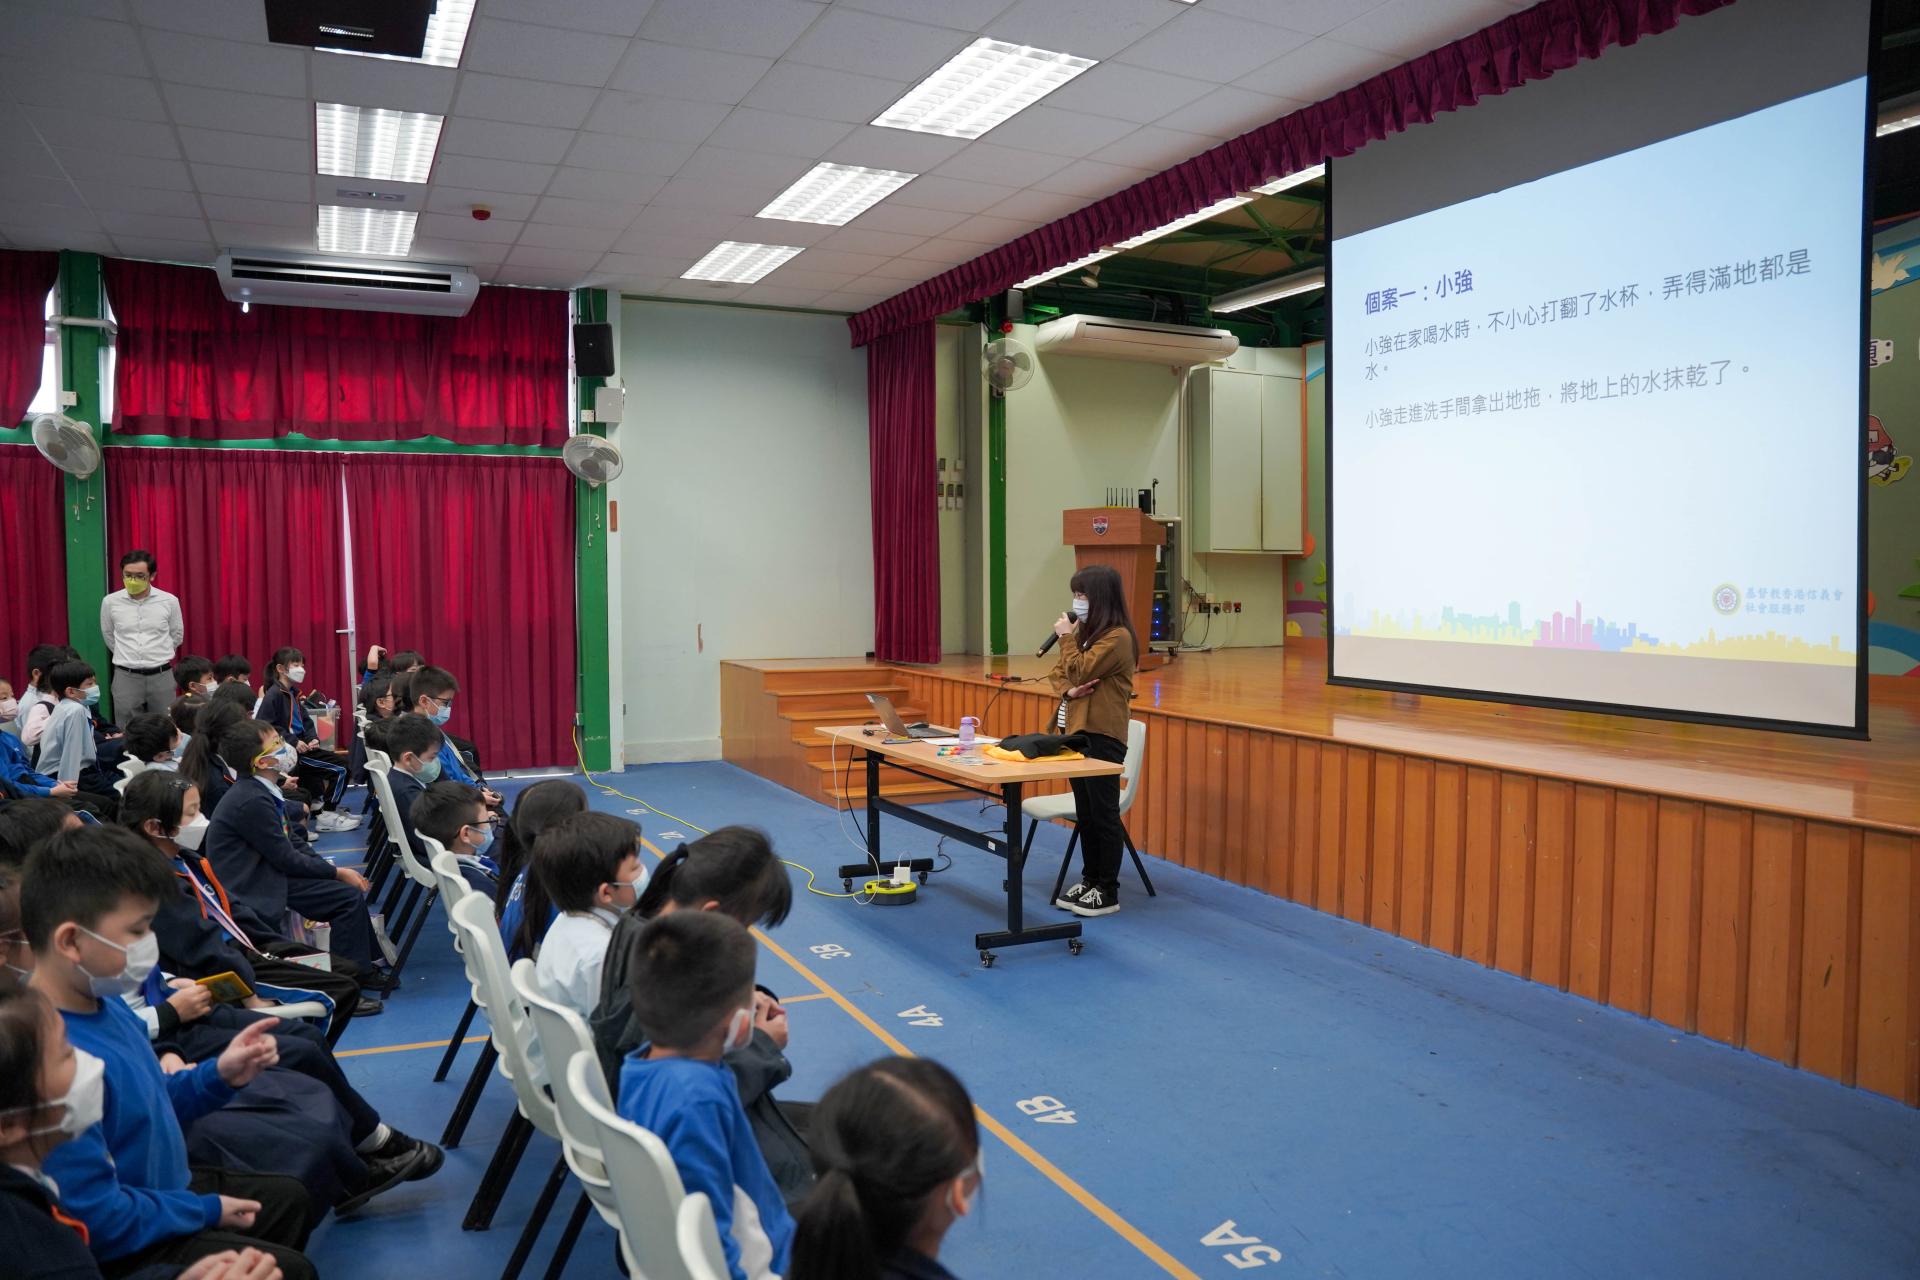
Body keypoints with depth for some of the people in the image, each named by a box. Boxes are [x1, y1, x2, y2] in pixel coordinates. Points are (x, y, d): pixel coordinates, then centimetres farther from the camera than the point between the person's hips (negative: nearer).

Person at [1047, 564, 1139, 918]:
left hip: (1102, 736, -9)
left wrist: (1066, 637, -9)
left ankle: (1107, 893, 7)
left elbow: (1081, 671, -20)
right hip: (1076, 731, 9)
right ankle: (1089, 881, 25)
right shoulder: (1085, 631, 15)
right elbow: (1057, 672, 15)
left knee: (1103, 814, -2)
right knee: (1085, 814, 15)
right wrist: (1067, 690, -6)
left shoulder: (1118, 637, -14)